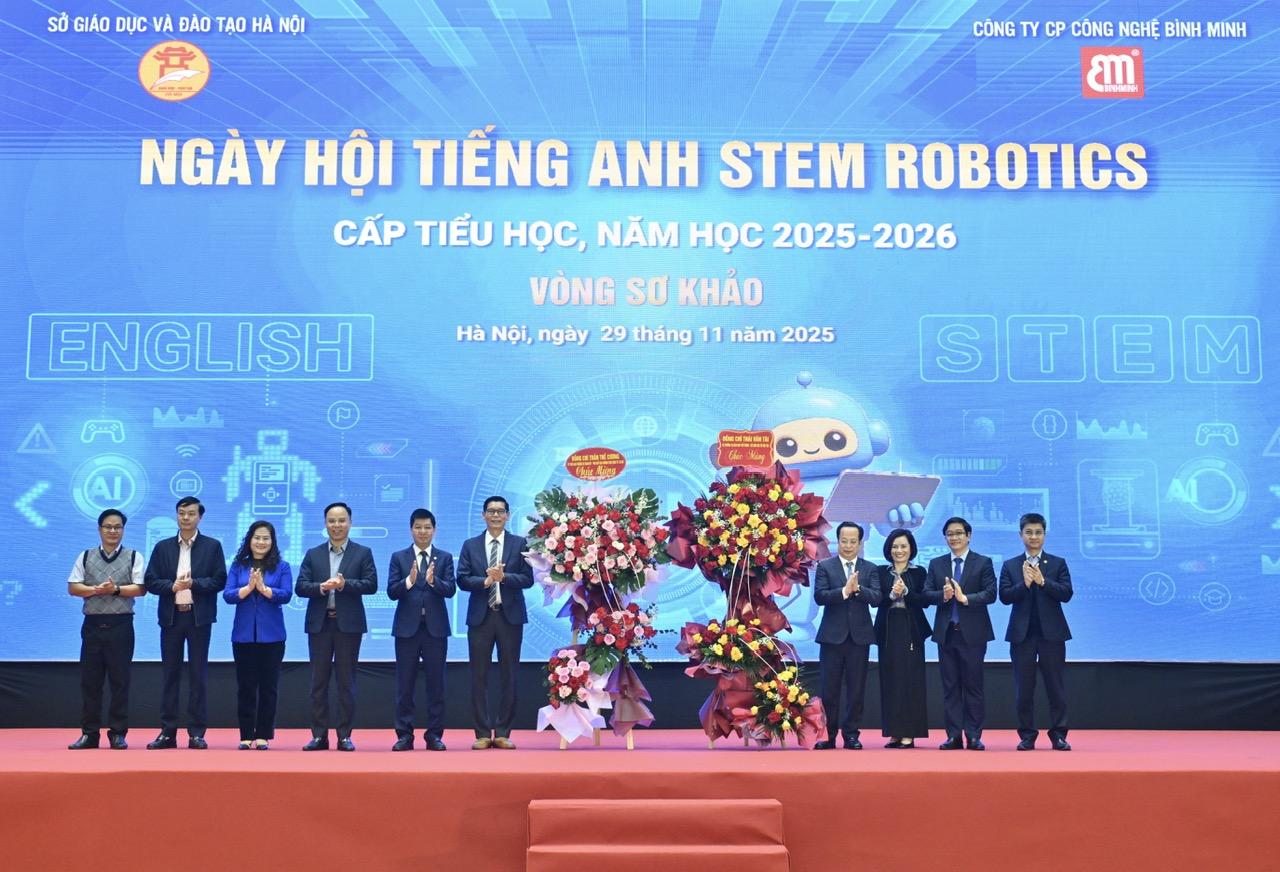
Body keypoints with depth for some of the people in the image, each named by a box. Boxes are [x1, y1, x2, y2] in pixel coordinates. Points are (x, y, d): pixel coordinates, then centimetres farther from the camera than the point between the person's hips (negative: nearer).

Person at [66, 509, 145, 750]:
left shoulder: (133, 557, 4)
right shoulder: (86, 557, 10)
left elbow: (140, 588, -4)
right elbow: (72, 587, 4)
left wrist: (116, 589, -16)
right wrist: (96, 590, -12)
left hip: (120, 625, -2)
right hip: (92, 624, 2)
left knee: (119, 680, 1)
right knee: (89, 680, 4)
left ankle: (118, 733, 7)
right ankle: (89, 733, 11)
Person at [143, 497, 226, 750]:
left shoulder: (212, 546, 4)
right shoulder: (163, 547, 10)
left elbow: (219, 580, -2)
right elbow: (151, 581, 4)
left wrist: (194, 583, -16)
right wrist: (172, 586, -14)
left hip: (199, 617, -2)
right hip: (171, 617, 2)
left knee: (198, 674, 0)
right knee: (170, 674, 5)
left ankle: (197, 733, 4)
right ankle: (167, 732, 9)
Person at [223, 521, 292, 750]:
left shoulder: (282, 567, 4)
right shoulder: (238, 566, 7)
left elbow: (286, 594, -8)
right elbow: (228, 595, -3)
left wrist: (263, 587, -20)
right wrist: (248, 587, -18)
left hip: (271, 635, -1)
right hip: (244, 634, 1)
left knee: (269, 686, 2)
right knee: (245, 686, 4)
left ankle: (263, 735, 9)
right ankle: (246, 735, 10)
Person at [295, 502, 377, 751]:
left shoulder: (362, 553, 5)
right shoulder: (313, 554, 11)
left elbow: (371, 584, -6)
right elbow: (300, 586, 1)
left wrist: (345, 584, -19)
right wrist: (321, 587, -17)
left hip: (348, 624, -2)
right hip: (319, 624, 2)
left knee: (346, 681, 2)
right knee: (318, 680, 4)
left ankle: (344, 735, 6)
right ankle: (319, 735, 9)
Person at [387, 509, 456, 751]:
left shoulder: (445, 557, 6)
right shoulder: (399, 557, 6)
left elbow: (451, 590, -6)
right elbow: (391, 592, -3)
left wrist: (433, 580, -25)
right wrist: (409, 580, -21)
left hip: (435, 627, 0)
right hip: (407, 627, 0)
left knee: (436, 683, 3)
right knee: (404, 684, 3)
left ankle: (434, 735, 10)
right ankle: (404, 735, 9)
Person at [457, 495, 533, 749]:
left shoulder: (520, 544, 4)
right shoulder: (470, 545, 7)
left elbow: (528, 579, -3)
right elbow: (462, 580, -1)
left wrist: (503, 577, -19)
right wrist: (485, 581, -17)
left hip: (510, 616, -1)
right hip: (480, 616, 1)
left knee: (508, 676, 4)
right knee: (479, 677, 2)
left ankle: (503, 733, 11)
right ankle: (483, 734, 9)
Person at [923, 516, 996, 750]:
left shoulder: (983, 563, 2)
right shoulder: (936, 564, 11)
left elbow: (990, 594, -9)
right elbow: (927, 594, 2)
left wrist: (965, 597, -21)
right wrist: (943, 595, -17)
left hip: (973, 632, -3)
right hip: (946, 632, 3)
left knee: (973, 685, 0)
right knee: (950, 686, 5)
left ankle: (974, 736, 4)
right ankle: (953, 736, 8)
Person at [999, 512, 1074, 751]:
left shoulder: (1058, 563, 6)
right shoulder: (1010, 566, 8)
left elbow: (1066, 594, -6)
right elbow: (1005, 596, -4)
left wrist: (1042, 581, -18)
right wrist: (1024, 583, -19)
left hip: (1051, 633, -1)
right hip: (1022, 634, 1)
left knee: (1056, 686, 2)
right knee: (1024, 688, 4)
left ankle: (1058, 735, 8)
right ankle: (1027, 736, 11)